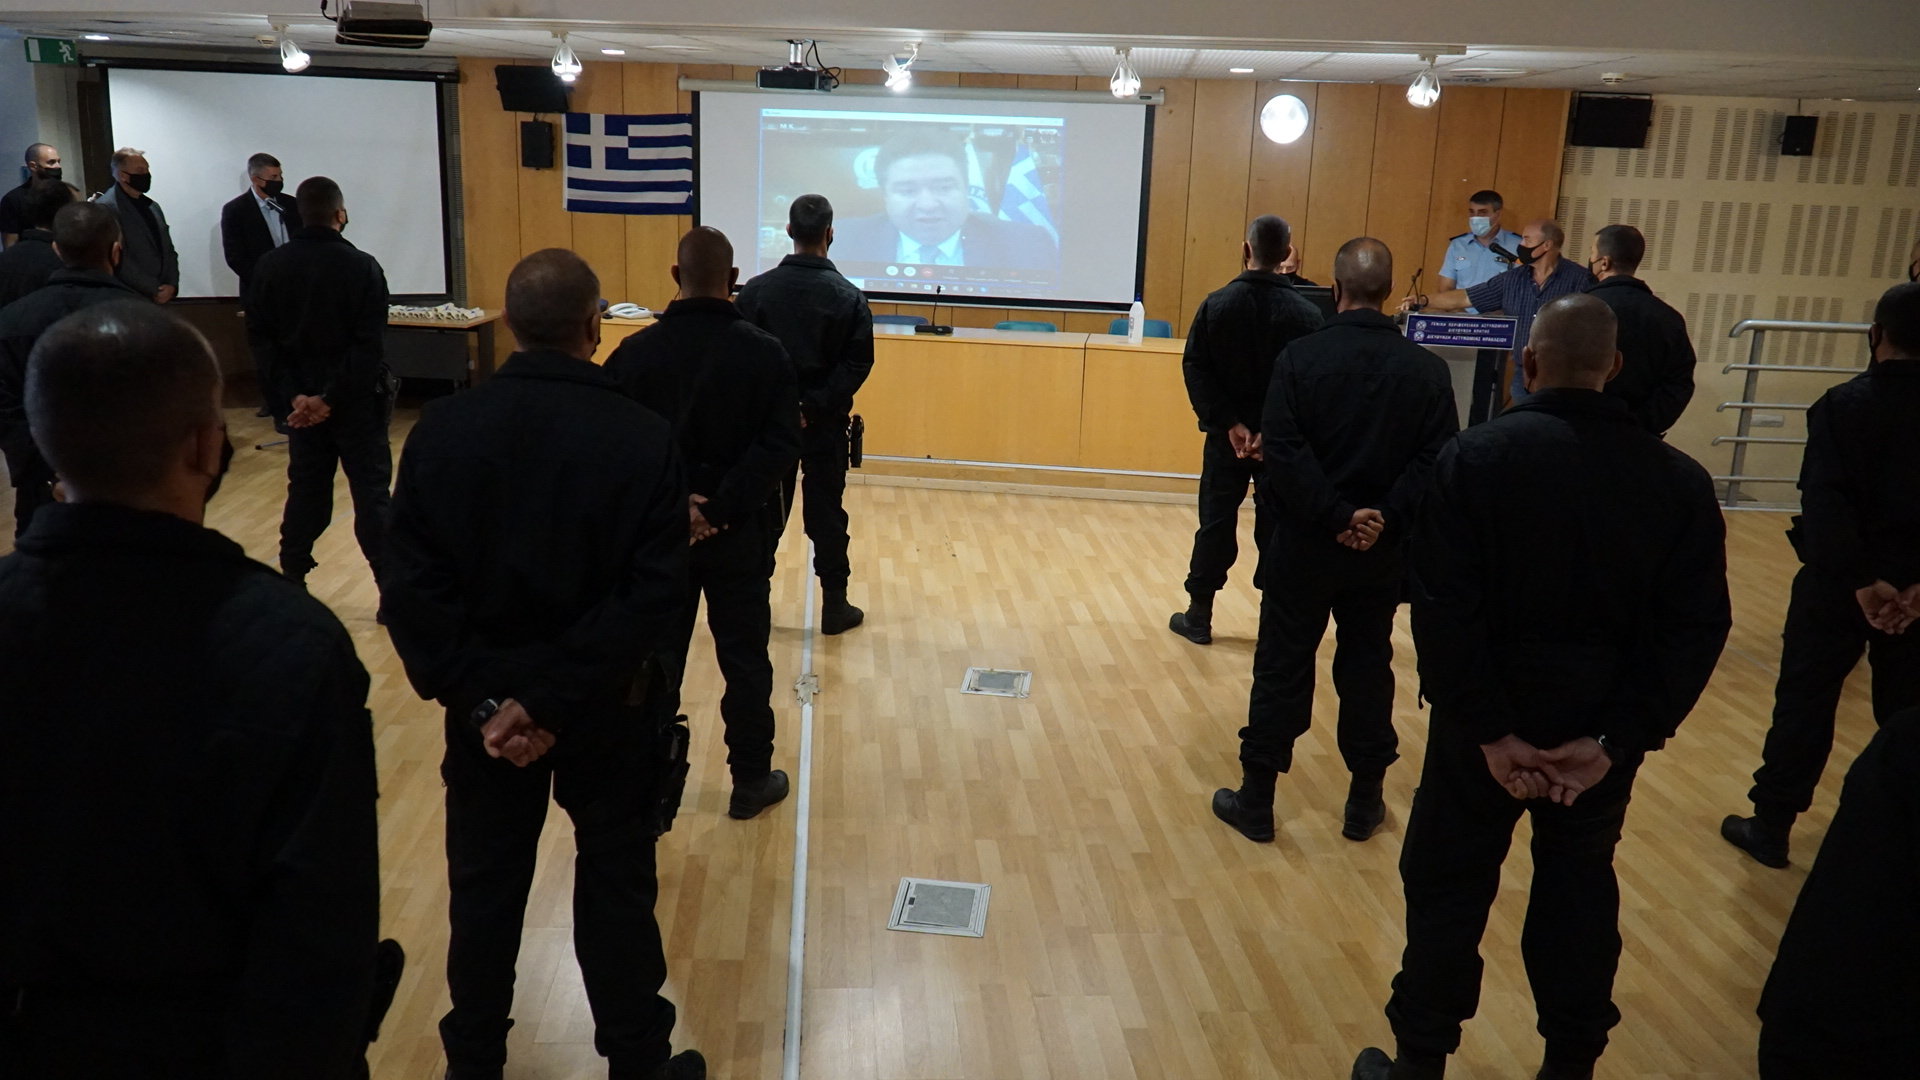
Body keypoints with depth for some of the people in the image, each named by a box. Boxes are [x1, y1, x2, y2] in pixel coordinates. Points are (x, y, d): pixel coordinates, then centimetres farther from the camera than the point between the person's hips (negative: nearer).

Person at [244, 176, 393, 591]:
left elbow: (260, 338, -2)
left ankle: (292, 580, 21)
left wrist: (293, 394, -6)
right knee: (371, 492, 1)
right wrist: (333, 397, -14)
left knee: (305, 489, 15)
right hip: (357, 400, -4)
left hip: (300, 398, 4)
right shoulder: (363, 266, -11)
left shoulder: (270, 266, 1)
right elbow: (370, 345, -17)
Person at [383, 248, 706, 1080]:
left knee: (484, 886, 18)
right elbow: (653, 598, -20)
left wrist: (475, 695, -11)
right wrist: (557, 701, -18)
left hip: (486, 699, 2)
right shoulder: (643, 439, -15)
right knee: (616, 886, 14)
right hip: (605, 704, -2)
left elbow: (412, 586, -12)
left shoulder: (442, 428, -9)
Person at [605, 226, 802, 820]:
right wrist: (719, 507, -18)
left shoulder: (636, 352, -5)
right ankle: (751, 780, 23)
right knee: (745, 658, 11)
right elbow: (781, 446, -17)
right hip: (741, 532, -1)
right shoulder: (765, 352, -8)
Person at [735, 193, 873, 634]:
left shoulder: (756, 290, -4)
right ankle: (835, 605, 14)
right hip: (825, 422, -1)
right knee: (826, 513, 7)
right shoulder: (848, 296, -6)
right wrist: (815, 406, -15)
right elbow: (858, 363, -12)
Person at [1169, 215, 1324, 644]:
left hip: (1227, 434, 1)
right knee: (1277, 528, 9)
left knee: (1216, 523, 9)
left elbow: (1195, 368, -9)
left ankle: (1198, 616, 15)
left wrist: (1229, 423, -12)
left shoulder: (1218, 303, -6)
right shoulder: (1306, 313, -7)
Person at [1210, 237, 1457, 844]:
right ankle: (1365, 803, 25)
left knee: (1281, 669, 7)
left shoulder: (1302, 356, -10)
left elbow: (1282, 450, -18)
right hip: (1382, 549, 2)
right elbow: (1438, 459, -9)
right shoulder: (1426, 369, -2)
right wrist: (1385, 518, -14)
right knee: (1368, 669, 15)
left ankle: (1256, 801, 15)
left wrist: (1336, 514, -16)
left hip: (1305, 543, -2)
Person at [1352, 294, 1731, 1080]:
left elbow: (1443, 605, -19)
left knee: (1449, 889, 11)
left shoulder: (1476, 456, -13)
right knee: (1579, 891, 20)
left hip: (1492, 721, -3)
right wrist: (1616, 737, -10)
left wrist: (1488, 729, -15)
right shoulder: (1679, 479, -3)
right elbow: (1696, 627, -7)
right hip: (1602, 728, 3)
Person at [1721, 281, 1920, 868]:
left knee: (1805, 702, 6)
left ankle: (1770, 827, 13)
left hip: (1842, 582, -3)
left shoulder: (1843, 406, -12)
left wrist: (1861, 580, -21)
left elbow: (1825, 503, -22)